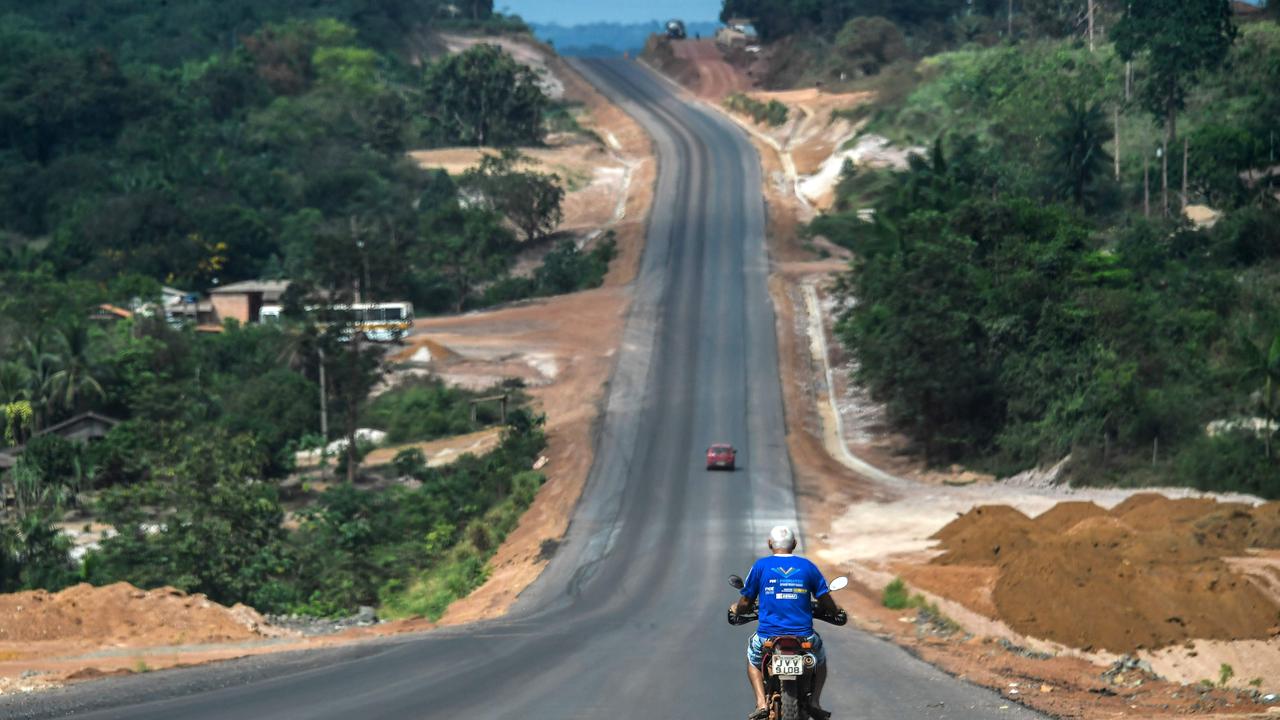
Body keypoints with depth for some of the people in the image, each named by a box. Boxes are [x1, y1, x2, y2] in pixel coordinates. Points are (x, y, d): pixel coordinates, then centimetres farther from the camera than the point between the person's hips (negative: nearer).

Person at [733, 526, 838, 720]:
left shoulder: (761, 566, 1)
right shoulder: (807, 566, 3)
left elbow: (745, 603, 5)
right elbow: (828, 604, 3)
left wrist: (737, 609, 30)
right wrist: (834, 611, 28)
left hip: (768, 635, -1)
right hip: (804, 636, 1)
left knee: (753, 657, 33)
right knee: (820, 658, 33)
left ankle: (761, 702, 10)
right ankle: (814, 701, 12)